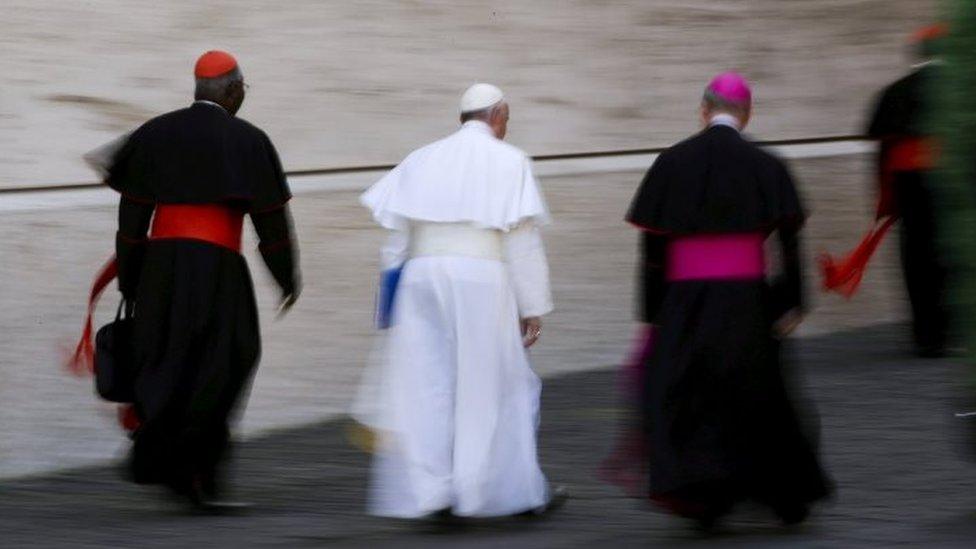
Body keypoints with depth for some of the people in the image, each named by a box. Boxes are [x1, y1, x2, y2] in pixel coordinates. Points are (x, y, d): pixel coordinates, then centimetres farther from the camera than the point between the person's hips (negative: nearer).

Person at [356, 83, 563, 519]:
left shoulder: (424, 160, 14)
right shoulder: (508, 161, 3)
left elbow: (396, 237, 10)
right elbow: (522, 239, -4)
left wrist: (396, 303, 15)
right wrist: (533, 307, -1)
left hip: (422, 278, 3)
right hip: (481, 280, -3)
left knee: (428, 386, 5)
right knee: (494, 387, 6)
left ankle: (429, 490, -4)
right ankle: (516, 490, 10)